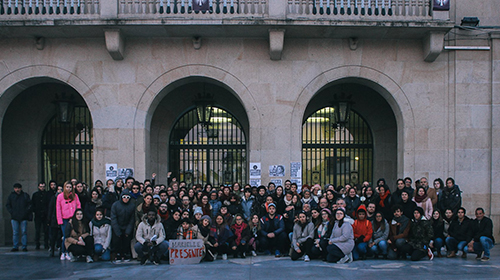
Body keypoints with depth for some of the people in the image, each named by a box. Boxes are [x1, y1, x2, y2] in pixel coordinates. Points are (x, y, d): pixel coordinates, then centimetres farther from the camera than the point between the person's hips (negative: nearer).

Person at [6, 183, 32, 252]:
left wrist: (26, 211, -7)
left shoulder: (25, 195, 8)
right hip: (14, 218, 1)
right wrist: (11, 212, -3)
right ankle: (15, 247, 6)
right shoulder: (11, 196, 11)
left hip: (24, 217, -1)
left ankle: (24, 246, 2)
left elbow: (30, 205, 6)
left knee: (24, 232, -2)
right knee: (15, 233, 1)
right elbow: (8, 205, 12)